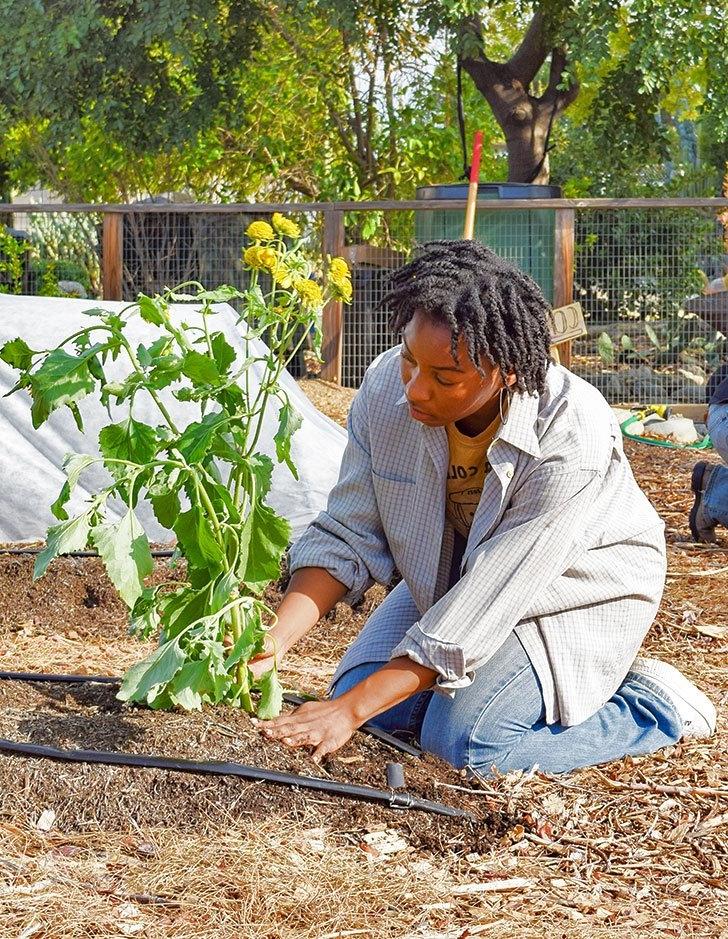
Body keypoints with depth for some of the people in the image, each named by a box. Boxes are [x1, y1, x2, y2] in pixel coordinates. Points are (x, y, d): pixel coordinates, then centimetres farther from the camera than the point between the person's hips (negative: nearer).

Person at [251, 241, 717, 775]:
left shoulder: (571, 439, -38)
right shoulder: (388, 387, -23)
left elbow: (487, 603, -35)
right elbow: (347, 536, -15)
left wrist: (351, 711, -34)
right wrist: (275, 641, -33)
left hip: (575, 594, -5)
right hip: (451, 577, 6)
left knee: (464, 740, -20)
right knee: (362, 698, -6)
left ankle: (652, 705, 1)